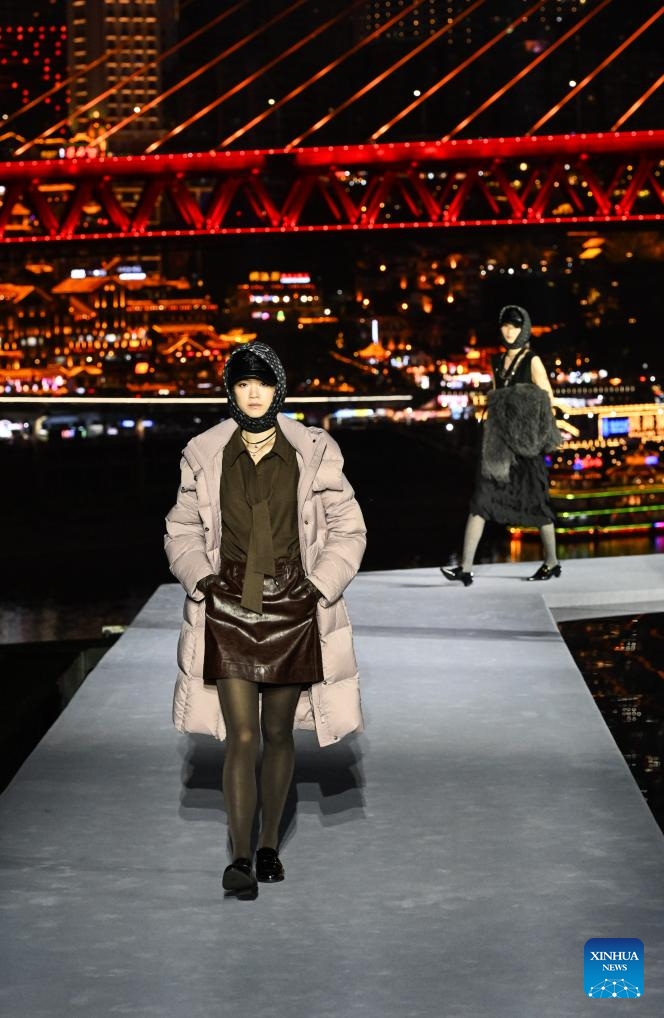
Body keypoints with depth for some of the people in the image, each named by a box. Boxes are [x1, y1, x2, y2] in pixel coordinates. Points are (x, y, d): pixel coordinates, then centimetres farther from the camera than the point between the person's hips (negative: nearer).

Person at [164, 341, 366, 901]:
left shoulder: (314, 453, -1)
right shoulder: (205, 456, 1)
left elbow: (347, 530, 4)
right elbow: (182, 531, 11)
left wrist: (321, 585, -7)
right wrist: (201, 577, -6)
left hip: (292, 608, 0)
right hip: (229, 607, 0)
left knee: (279, 734, 10)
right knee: (242, 738, -8)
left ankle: (270, 846, 24)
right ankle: (240, 859, -6)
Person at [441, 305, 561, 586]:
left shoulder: (532, 361, -2)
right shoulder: (499, 363, 15)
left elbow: (547, 402, -4)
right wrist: (492, 436, 10)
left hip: (524, 441, -5)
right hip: (499, 441, 5)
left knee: (534, 500, 3)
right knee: (481, 498, -6)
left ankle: (552, 562, 20)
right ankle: (466, 568, -13)